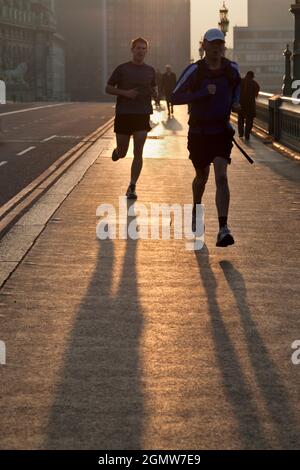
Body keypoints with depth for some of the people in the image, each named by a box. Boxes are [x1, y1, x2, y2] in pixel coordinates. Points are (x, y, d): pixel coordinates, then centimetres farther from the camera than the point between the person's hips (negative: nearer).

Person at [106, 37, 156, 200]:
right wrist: (125, 93, -15)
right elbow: (108, 88, 1)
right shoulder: (122, 69, -2)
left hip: (142, 115, 2)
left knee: (138, 153, -5)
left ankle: (132, 187, 1)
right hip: (124, 114, -2)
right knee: (122, 153, 6)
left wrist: (154, 93, -2)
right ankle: (117, 150, 44)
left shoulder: (150, 71, 8)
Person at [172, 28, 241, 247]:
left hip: (222, 131, 1)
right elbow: (176, 97, -13)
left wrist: (235, 103, 5)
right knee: (202, 177, 15)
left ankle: (223, 229, -20)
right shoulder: (195, 70, -10)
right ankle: (196, 211, 46)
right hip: (199, 132, 0)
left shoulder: (232, 68, 0)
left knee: (221, 176, -16)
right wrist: (202, 93, -23)